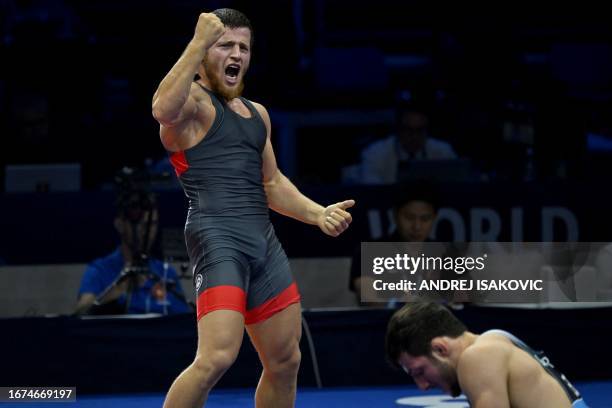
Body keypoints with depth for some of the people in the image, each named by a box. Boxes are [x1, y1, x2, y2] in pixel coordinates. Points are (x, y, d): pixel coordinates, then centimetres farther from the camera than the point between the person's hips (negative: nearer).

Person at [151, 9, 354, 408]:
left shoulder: (257, 113, 22)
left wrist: (317, 213, 15)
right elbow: (163, 110, -29)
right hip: (217, 236, -8)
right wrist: (199, 42, -26)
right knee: (217, 357, -23)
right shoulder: (192, 100, -3)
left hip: (264, 240, 9)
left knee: (285, 361, 11)